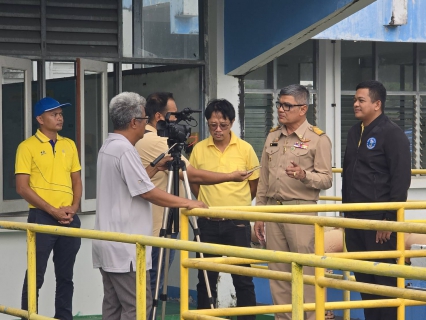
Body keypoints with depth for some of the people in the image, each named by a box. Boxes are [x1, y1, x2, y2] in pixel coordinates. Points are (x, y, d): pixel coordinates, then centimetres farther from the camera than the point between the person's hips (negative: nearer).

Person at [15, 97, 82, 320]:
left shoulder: (69, 145, 12)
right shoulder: (28, 146, -4)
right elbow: (22, 187, -9)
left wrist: (74, 207, -3)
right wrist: (53, 211, -13)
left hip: (70, 219, 5)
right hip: (42, 217, -5)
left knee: (65, 275, 10)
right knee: (36, 276, -3)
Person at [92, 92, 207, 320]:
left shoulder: (108, 147, 14)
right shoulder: (124, 149, -17)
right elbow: (148, 192, -17)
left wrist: (155, 168, 23)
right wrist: (187, 203, -10)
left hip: (109, 245, 10)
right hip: (125, 247, -10)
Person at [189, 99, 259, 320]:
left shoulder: (245, 149, -3)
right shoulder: (199, 149, -1)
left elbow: (254, 183, 7)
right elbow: (193, 181, 12)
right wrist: (209, 203, 10)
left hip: (238, 221, -1)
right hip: (208, 222, 1)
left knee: (243, 278, 2)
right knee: (206, 277, 7)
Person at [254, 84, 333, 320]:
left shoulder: (318, 139, -4)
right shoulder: (273, 137, 13)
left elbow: (326, 179, -7)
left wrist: (304, 175, -25)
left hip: (301, 210, -6)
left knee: (304, 272, -6)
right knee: (278, 272, 8)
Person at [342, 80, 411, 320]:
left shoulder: (392, 134, -9)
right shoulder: (355, 133, 15)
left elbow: (401, 180, -14)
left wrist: (390, 219, -18)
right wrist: (346, 210, 17)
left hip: (379, 221, -8)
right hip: (355, 219, 8)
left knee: (384, 280, -3)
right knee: (363, 279, 10)